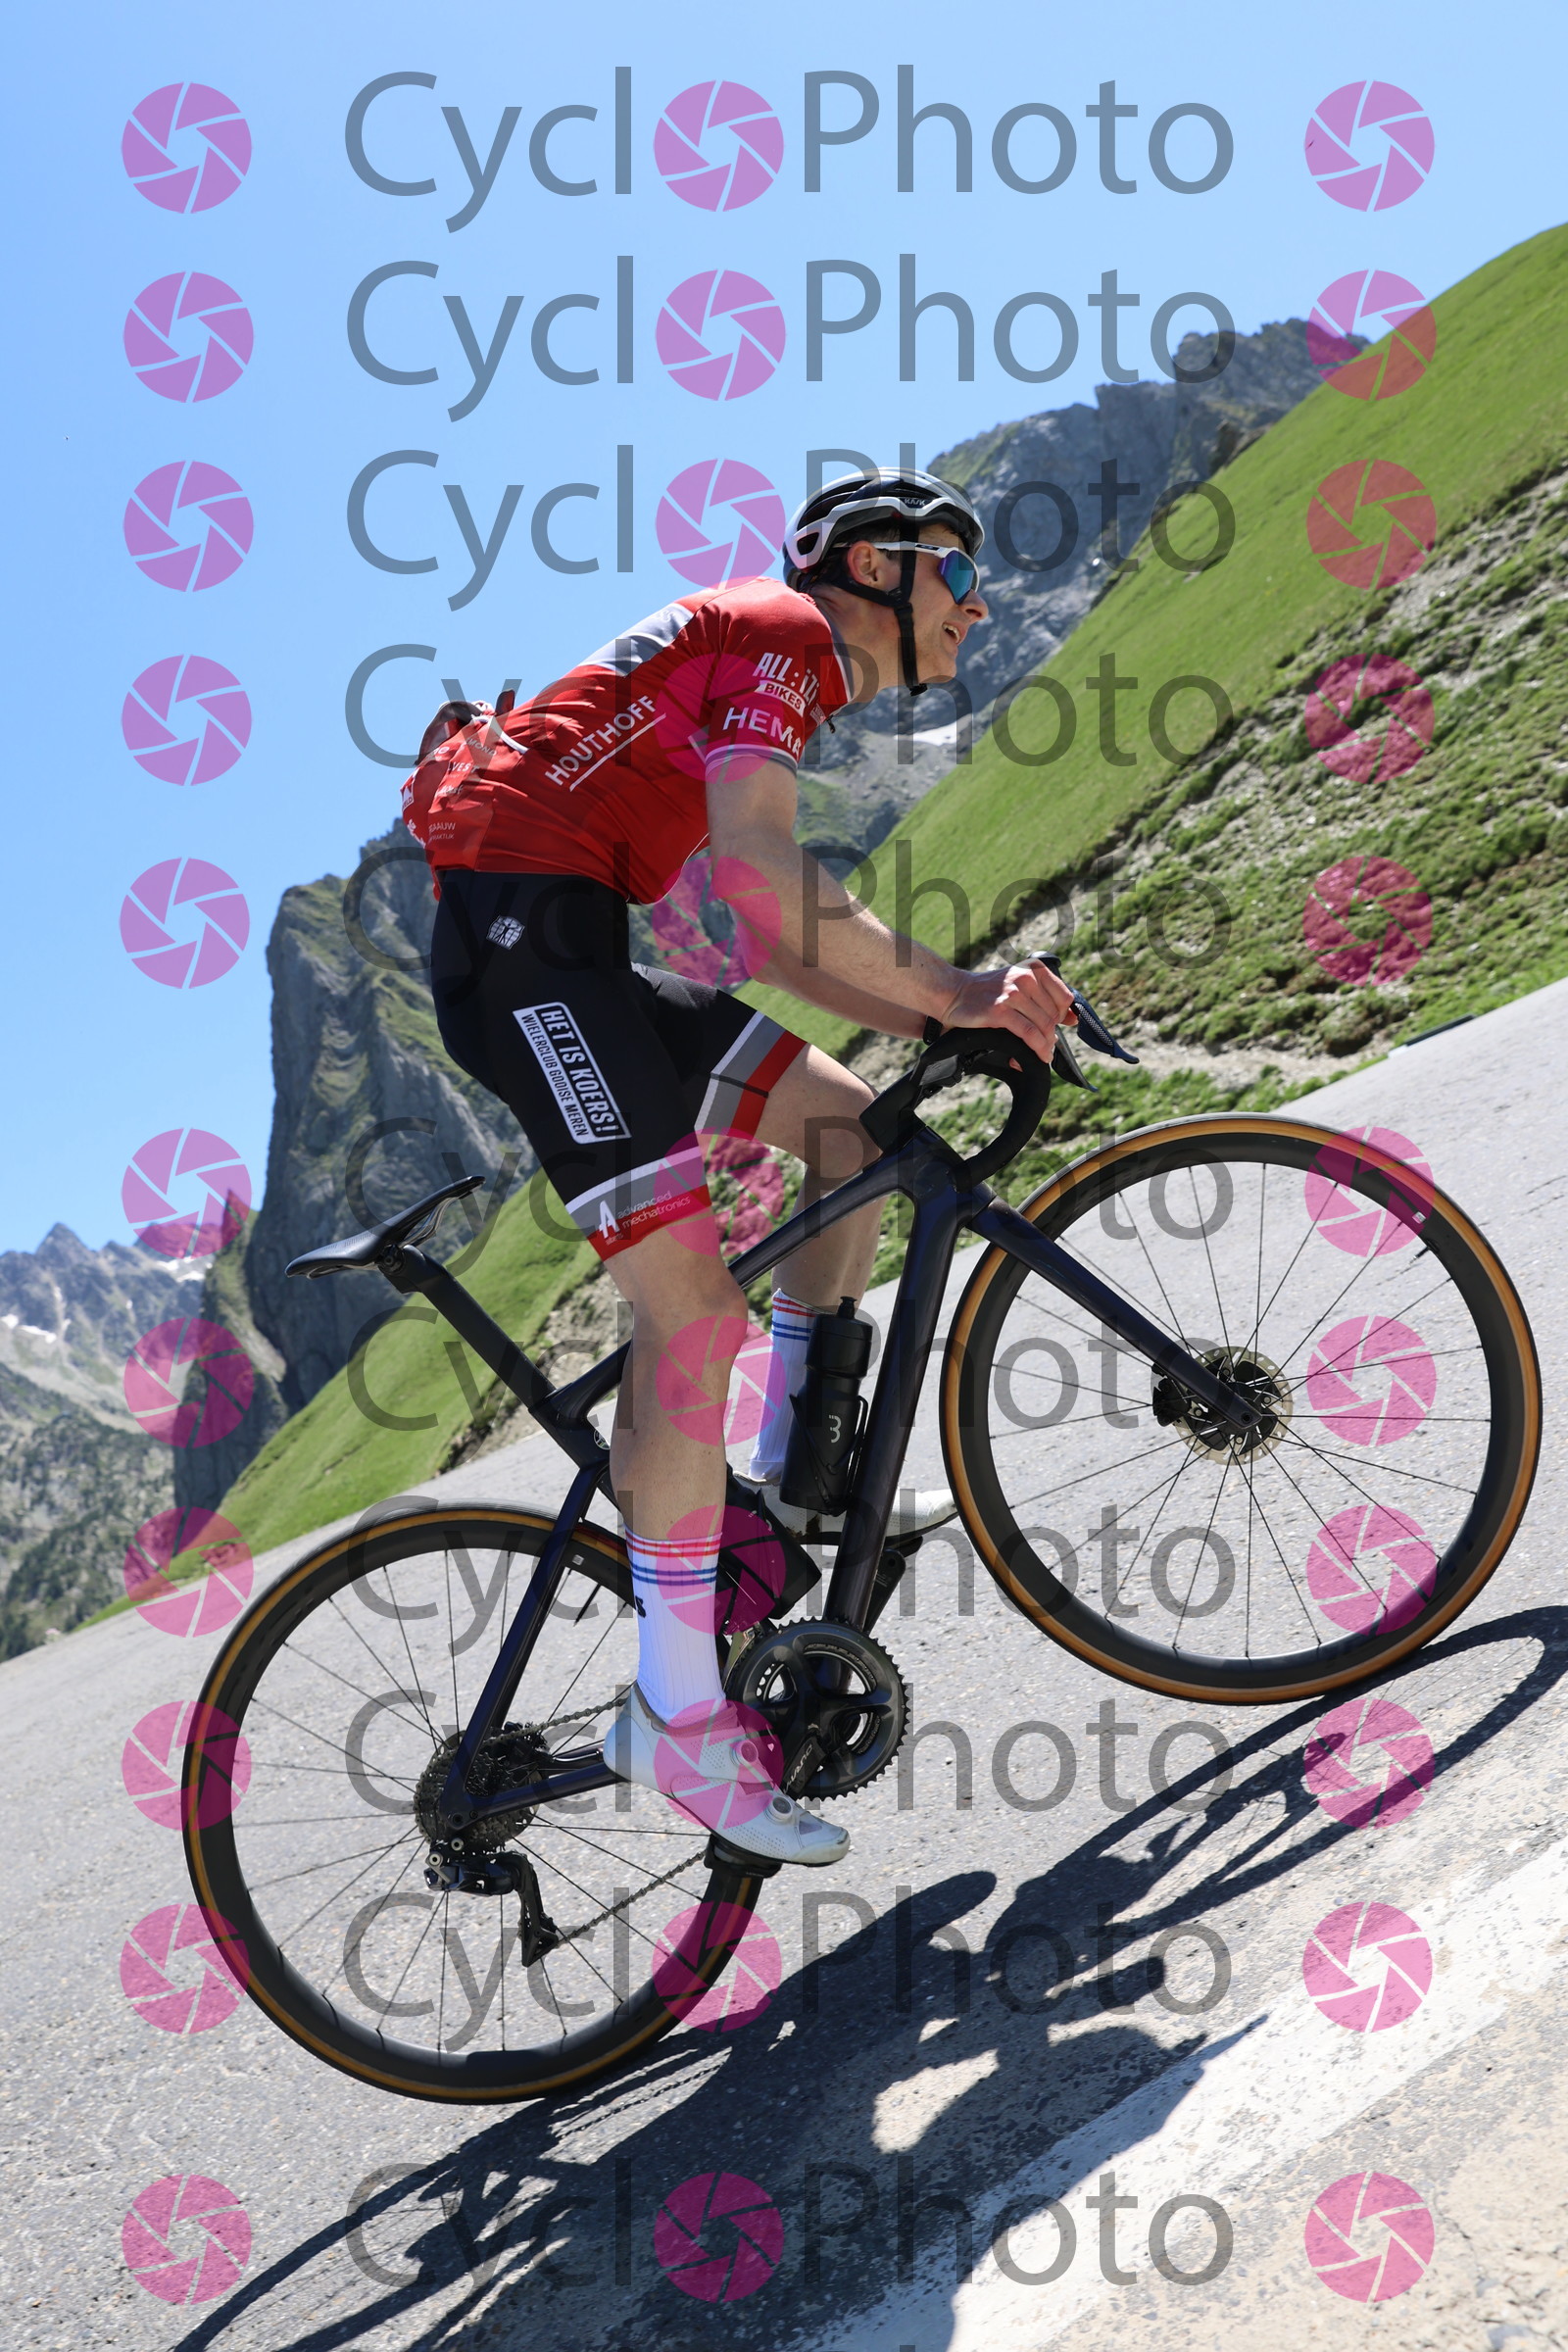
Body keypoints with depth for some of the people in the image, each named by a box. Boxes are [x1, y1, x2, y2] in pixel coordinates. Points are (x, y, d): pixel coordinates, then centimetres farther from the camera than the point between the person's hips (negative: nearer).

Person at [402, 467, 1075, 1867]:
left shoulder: (781, 665, 26)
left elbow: (779, 948, 20)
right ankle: (676, 1713, -11)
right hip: (521, 926, -10)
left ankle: (785, 1469, 16)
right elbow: (760, 873, -21)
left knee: (849, 1124, 13)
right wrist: (955, 989, -14)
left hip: (571, 952, 10)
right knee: (693, 1308, -18)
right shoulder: (783, 633, -4)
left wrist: (948, 1021, 9)